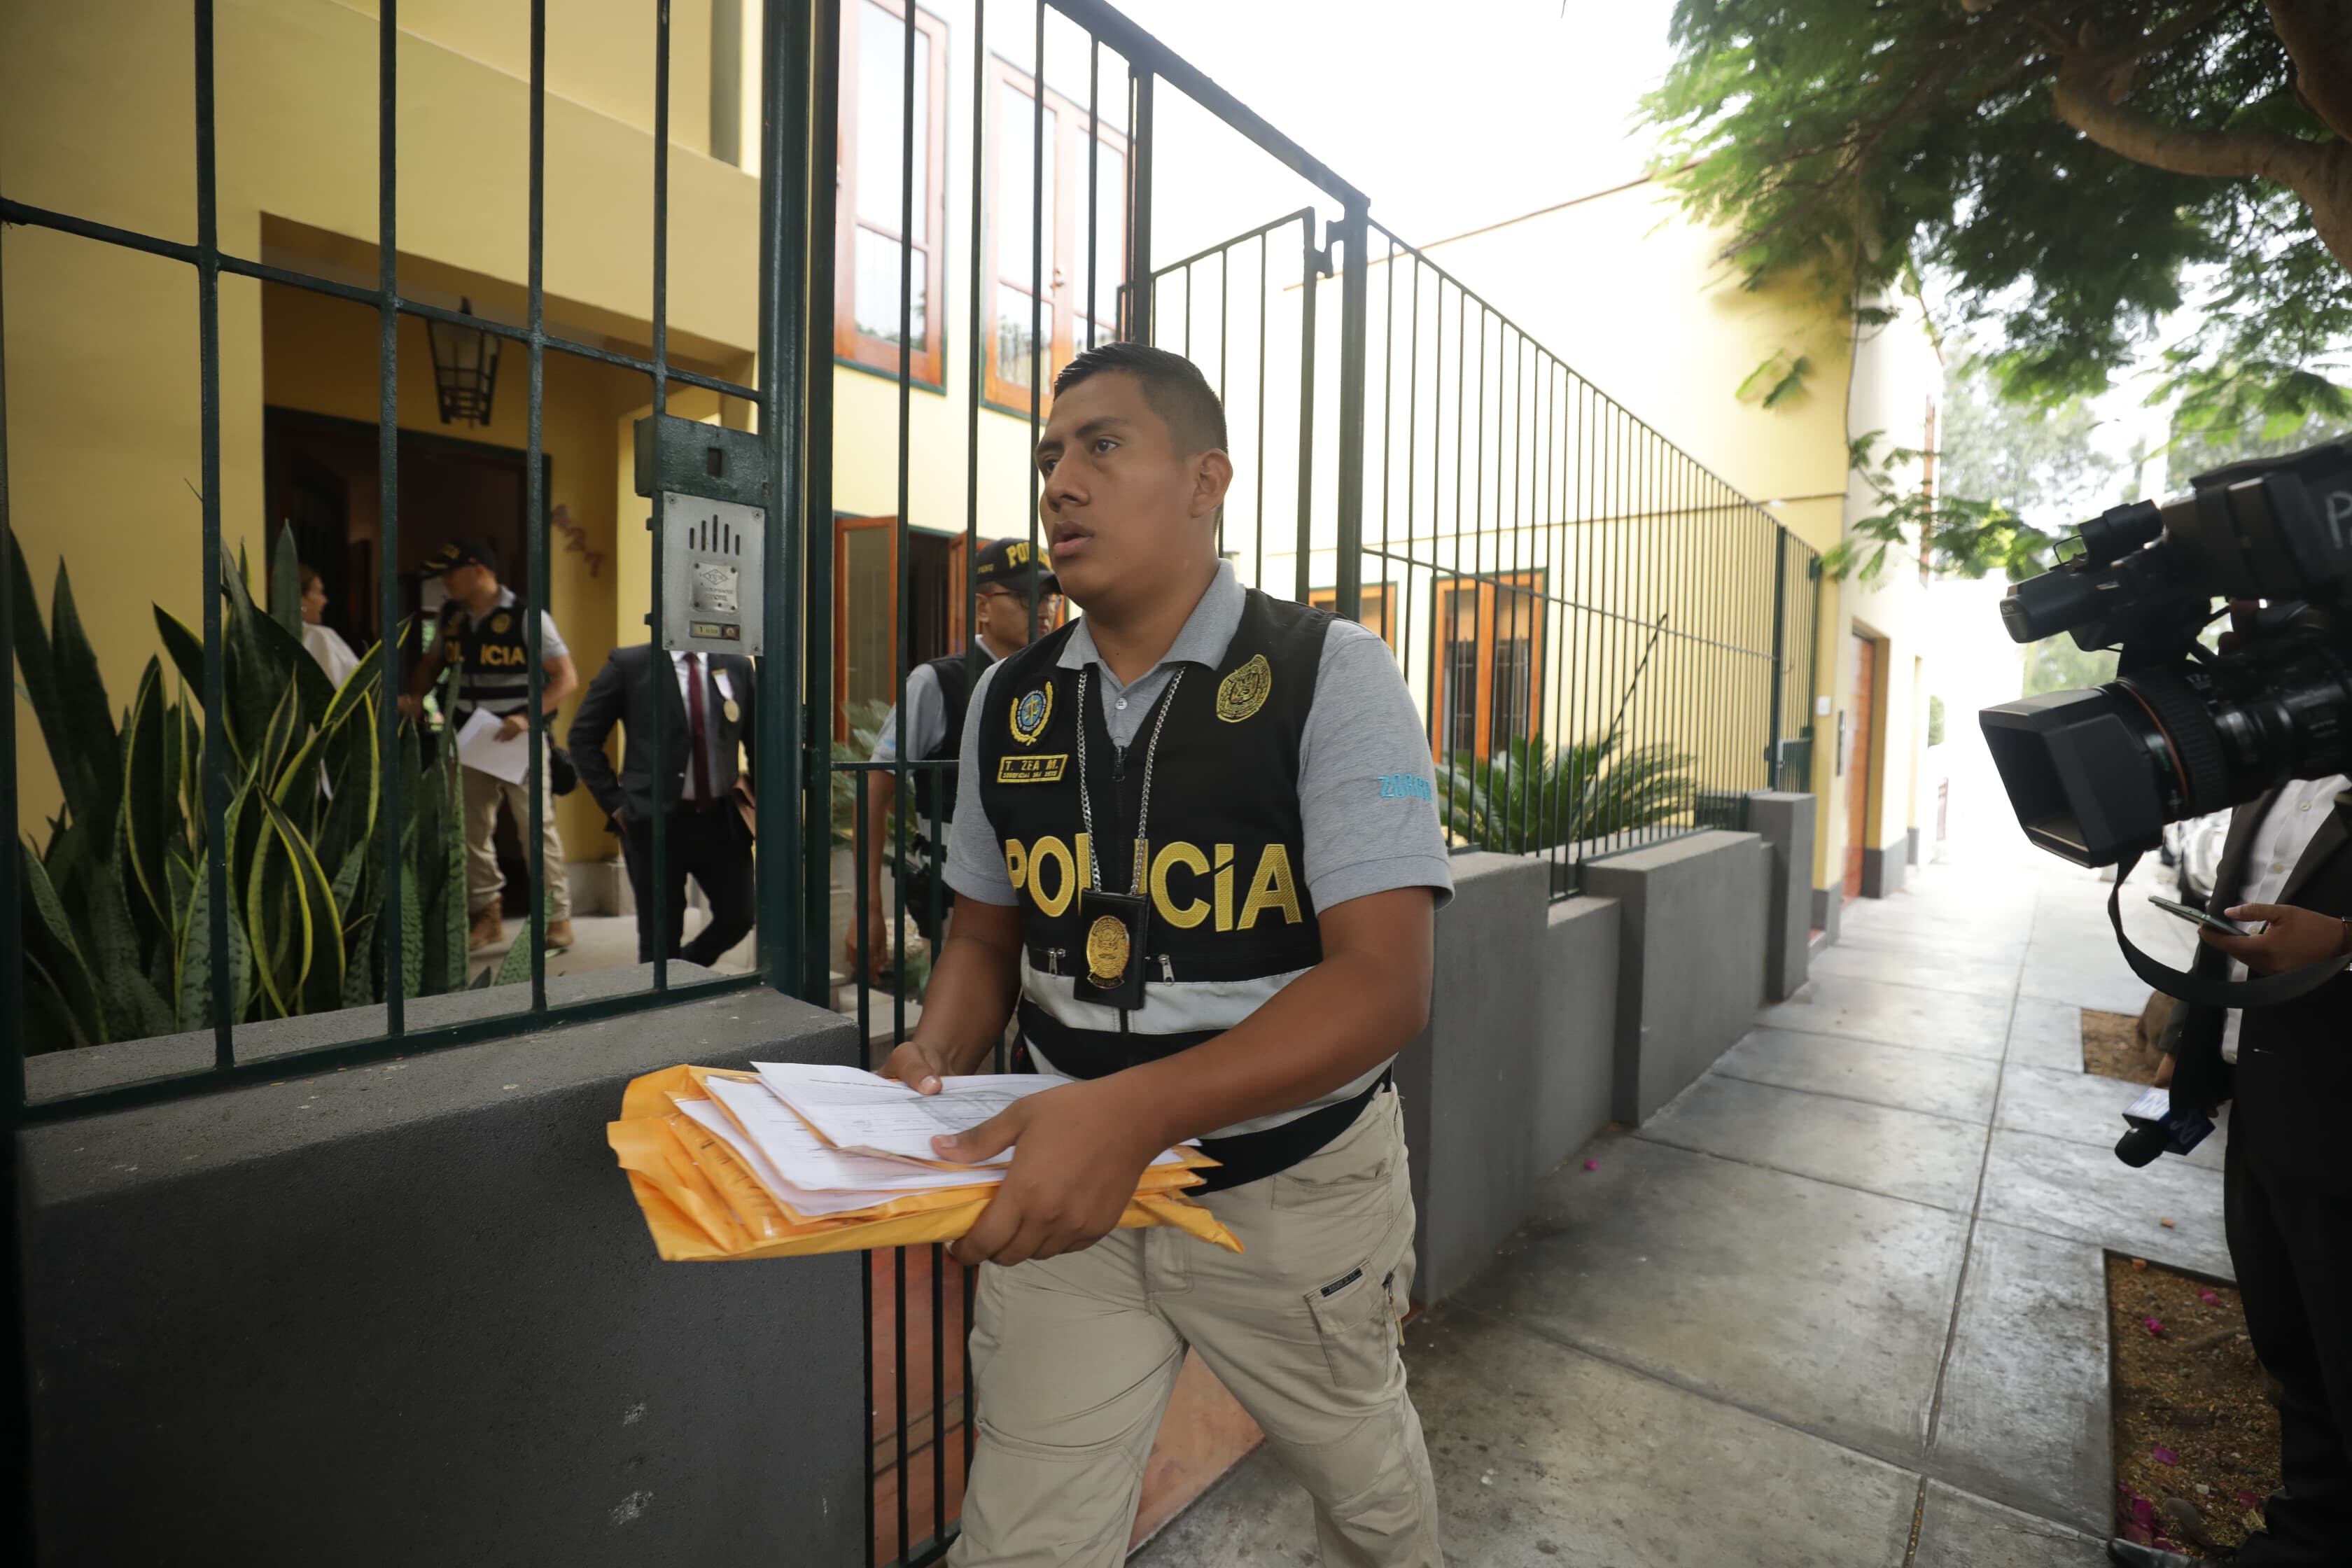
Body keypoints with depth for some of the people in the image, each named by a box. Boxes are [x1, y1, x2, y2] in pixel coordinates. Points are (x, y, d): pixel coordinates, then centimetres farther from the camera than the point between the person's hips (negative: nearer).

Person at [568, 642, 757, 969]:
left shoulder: (736, 666, 5)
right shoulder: (629, 665, -3)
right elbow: (583, 737, 1)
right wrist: (615, 803, -5)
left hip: (723, 821, 3)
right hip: (655, 823, -3)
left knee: (738, 918, 7)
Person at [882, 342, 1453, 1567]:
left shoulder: (1331, 675, -15)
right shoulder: (1008, 702, 0)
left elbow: (1384, 982, -23)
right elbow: (987, 930, 9)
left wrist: (1137, 1108, -35)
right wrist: (932, 1064, -11)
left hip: (1292, 1186, -2)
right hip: (1070, 1180, 3)